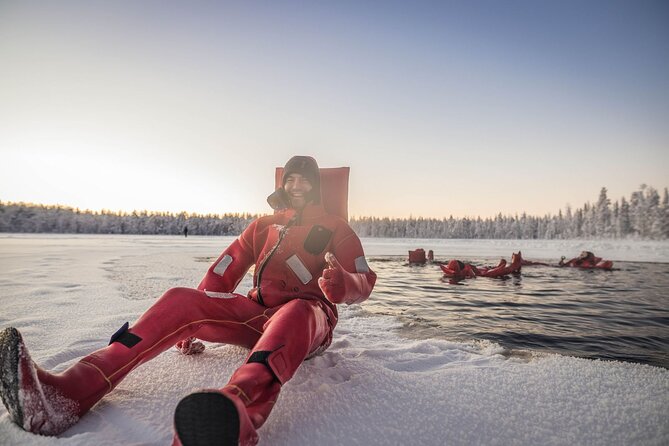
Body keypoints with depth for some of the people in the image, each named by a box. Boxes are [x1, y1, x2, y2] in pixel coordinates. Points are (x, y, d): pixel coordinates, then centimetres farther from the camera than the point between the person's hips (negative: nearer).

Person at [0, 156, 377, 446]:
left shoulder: (336, 229, 6)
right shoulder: (263, 226, 17)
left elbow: (363, 283, -7)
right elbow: (225, 271, 12)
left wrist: (341, 283, -32)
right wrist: (193, 324, 3)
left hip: (311, 320, -4)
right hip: (258, 313, 4)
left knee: (295, 313, -41)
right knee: (182, 300, -17)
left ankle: (236, 408, -71)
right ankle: (69, 394, -33)